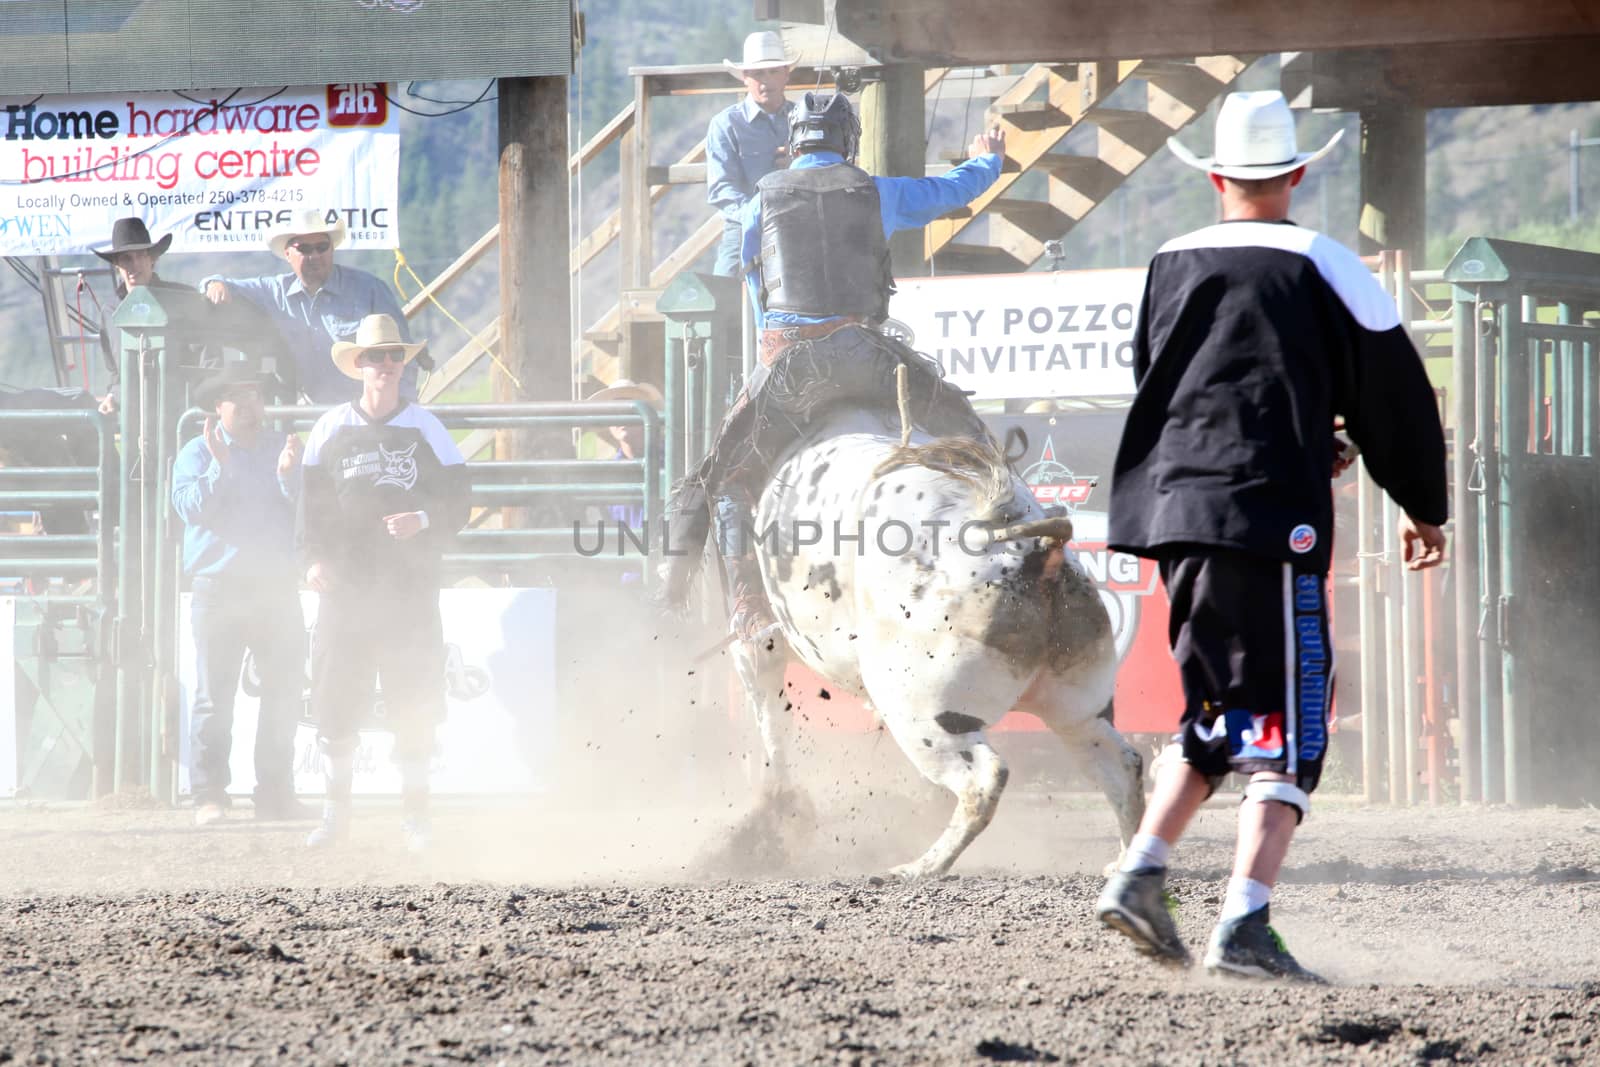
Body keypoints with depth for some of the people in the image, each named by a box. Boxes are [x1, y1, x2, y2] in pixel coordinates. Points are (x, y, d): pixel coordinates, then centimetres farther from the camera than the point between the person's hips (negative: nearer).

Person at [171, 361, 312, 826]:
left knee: (285, 691, 3)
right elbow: (191, 507, -9)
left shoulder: (280, 449, 14)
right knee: (214, 696, -4)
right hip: (218, 590, -3)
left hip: (276, 590, 3)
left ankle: (276, 792, 10)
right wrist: (220, 466, -20)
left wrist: (288, 475, -15)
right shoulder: (196, 454, 5)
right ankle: (209, 795, -2)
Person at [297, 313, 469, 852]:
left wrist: (424, 520, -16)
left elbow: (457, 500, 4)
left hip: (410, 584, -1)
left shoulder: (424, 428, 4)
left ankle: (415, 812, 9)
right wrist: (313, 557, -5)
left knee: (414, 703, -1)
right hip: (345, 582, 1)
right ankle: (336, 809, 13)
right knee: (335, 700, 1)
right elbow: (312, 500, 8)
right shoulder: (331, 428, 7)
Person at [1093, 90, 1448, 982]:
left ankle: (1140, 875, 10)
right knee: (1287, 724, -4)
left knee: (1216, 710, 21)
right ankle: (1245, 925, -16)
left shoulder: (1170, 267, 12)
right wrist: (1424, 505, 18)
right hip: (1273, 510, -6)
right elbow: (1394, 392, 3)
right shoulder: (1324, 269, -3)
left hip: (1172, 505, 6)